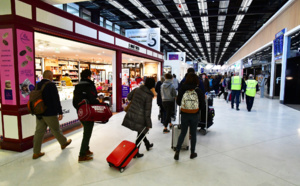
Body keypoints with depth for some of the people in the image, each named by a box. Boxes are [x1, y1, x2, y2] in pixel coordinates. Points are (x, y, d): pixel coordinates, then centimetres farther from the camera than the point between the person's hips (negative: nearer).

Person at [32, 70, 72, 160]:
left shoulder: (37, 85, 8)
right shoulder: (51, 85, -14)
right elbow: (56, 100, -18)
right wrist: (60, 112, -14)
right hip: (50, 113, -6)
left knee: (39, 131, 8)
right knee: (56, 130, 11)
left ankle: (36, 152, 13)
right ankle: (64, 143, 31)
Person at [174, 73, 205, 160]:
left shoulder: (182, 89, -9)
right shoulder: (199, 91, -11)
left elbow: (178, 102, 0)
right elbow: (203, 106, -5)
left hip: (184, 114, 1)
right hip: (194, 115, -1)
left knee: (182, 133, 14)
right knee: (193, 134, 14)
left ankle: (177, 151, 6)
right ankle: (192, 153, 25)